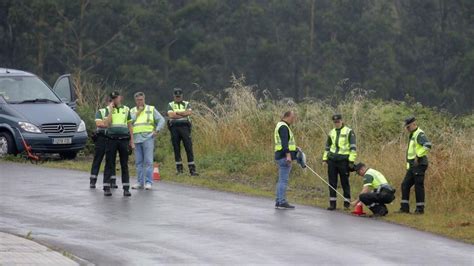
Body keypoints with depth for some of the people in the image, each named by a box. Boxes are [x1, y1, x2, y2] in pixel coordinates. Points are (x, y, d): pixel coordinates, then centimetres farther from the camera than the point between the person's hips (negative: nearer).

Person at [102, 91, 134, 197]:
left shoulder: (126, 109, 10)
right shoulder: (109, 110, 6)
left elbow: (130, 126, 13)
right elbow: (107, 124, -8)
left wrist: (132, 141, 9)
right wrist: (111, 110, -10)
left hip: (124, 140, 1)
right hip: (112, 139, -1)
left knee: (124, 165, 3)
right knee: (109, 164, -1)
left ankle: (126, 188, 4)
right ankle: (106, 188, 1)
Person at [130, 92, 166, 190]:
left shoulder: (151, 109, 9)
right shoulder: (132, 111, 16)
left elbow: (161, 120, 6)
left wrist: (156, 131, -5)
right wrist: (137, 113, -2)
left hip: (148, 138, -3)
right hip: (136, 139, 3)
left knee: (148, 161, -9)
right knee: (138, 162, 4)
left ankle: (148, 182, -8)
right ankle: (140, 182, 9)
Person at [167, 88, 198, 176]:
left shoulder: (186, 104, 13)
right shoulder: (170, 105, 11)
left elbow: (189, 112, -7)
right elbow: (170, 115, -8)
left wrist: (177, 113, -7)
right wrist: (183, 114, -6)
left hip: (184, 126, 0)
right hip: (174, 127, 0)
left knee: (189, 148, -6)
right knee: (176, 149, 3)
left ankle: (192, 169, -8)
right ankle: (179, 169, 11)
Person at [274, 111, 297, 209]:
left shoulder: (281, 126, 21)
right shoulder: (283, 127, -13)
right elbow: (284, 142, -23)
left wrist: (294, 148, 29)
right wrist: (288, 155, -29)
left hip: (281, 157, 11)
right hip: (284, 157, -11)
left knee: (282, 180, 12)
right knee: (283, 180, -10)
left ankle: (279, 202, 14)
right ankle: (282, 202, -11)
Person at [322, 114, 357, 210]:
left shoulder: (349, 132, -1)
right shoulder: (331, 133, 15)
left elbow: (353, 147, -5)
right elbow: (327, 147, 25)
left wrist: (351, 160, -12)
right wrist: (325, 158, 15)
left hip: (343, 160, -5)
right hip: (332, 160, 5)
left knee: (345, 182, -1)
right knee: (332, 182, 3)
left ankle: (347, 202, 6)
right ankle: (332, 203, 8)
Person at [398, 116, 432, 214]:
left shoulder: (419, 134, -11)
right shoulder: (412, 135, 20)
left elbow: (427, 145, -27)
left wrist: (418, 156, -24)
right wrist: (408, 164, 20)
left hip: (419, 164, -10)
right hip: (412, 165, 10)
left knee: (418, 186, -6)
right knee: (405, 185, 8)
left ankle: (420, 209, -1)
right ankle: (404, 207, 11)